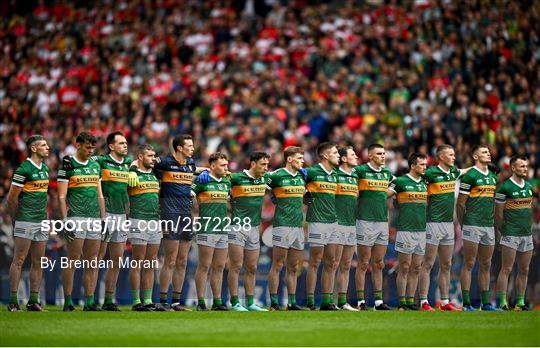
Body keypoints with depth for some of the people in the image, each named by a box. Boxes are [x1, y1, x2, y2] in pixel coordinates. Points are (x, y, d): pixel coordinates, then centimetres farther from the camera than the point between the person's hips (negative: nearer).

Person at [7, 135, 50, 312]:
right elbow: (12, 198, -8)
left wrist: (46, 217, 17)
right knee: (19, 260, -6)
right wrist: (16, 220, -1)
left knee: (38, 262, 7)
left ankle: (34, 301, 12)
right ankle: (13, 302, -5)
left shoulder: (45, 168, 14)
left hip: (41, 222, 8)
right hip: (26, 222, -8)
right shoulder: (24, 169, -11)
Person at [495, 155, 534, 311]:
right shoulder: (505, 187, -9)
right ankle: (502, 303, -7)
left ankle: (520, 303, 14)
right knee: (507, 269, -7)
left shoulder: (528, 186, 12)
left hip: (527, 234, 7)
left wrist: (529, 227, 16)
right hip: (511, 234, -7)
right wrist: (502, 232, 0)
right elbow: (498, 214, -5)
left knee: (524, 270, 8)